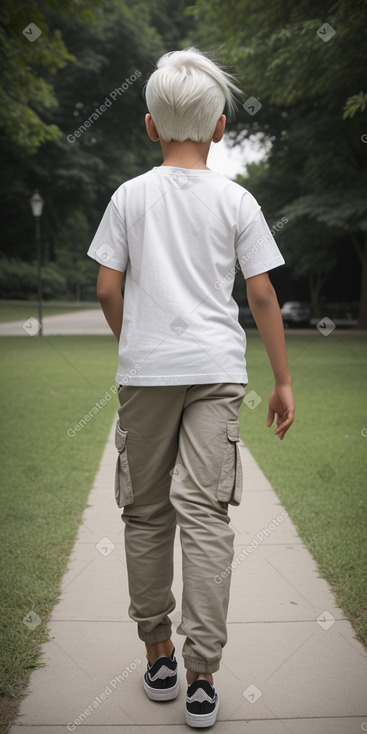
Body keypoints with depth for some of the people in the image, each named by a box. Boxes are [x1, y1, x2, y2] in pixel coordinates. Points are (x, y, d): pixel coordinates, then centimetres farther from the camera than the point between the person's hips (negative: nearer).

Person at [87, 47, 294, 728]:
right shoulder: (237, 200, 3)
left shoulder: (130, 195, 4)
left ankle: (158, 655, 22)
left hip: (145, 371, 1)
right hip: (217, 370, 0)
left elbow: (106, 290, 2)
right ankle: (201, 677, 2)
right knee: (205, 514, 0)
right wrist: (283, 380, 7)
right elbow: (262, 296, 1)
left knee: (146, 514, 11)